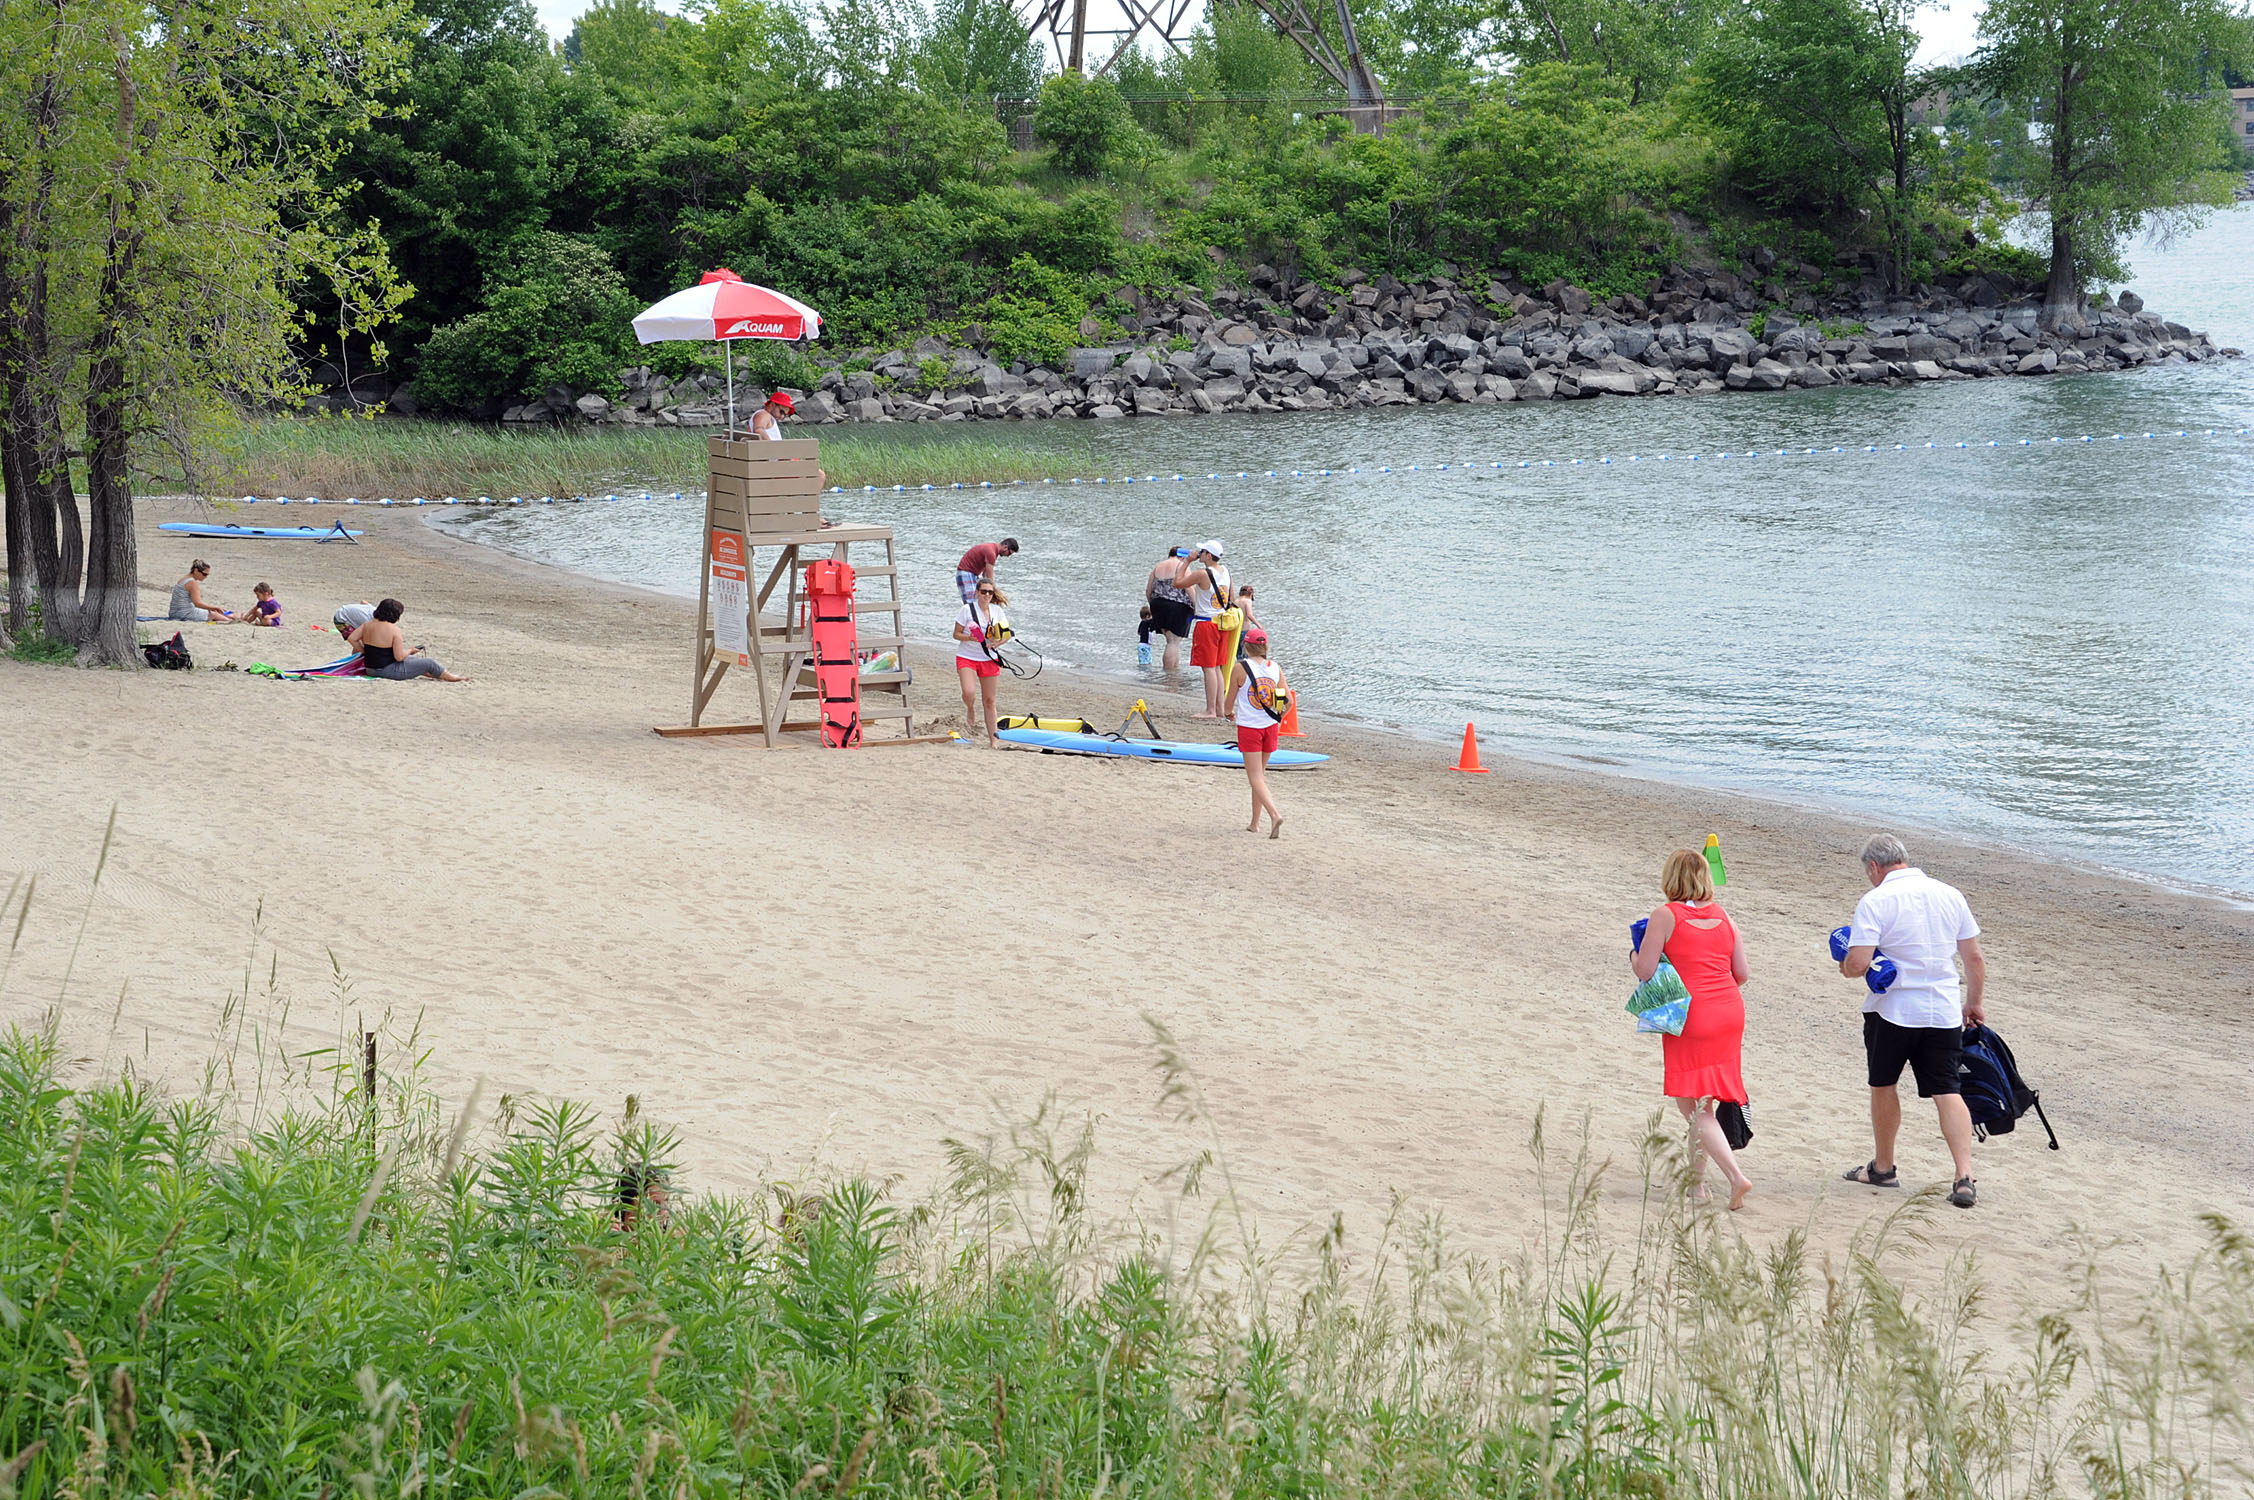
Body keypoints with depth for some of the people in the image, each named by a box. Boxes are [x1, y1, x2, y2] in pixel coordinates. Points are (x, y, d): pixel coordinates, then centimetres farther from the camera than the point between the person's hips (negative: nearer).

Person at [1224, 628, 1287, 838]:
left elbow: (1230, 700, 0)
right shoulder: (1276, 669, 2)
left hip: (1248, 727, -5)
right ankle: (1255, 822, 23)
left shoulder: (1240, 668, -9)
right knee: (1260, 774, 18)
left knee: (1255, 776, -4)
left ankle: (1274, 815, -24)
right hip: (1270, 726, 5)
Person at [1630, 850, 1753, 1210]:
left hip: (1691, 1016, -6)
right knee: (1700, 1104, 17)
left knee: (1696, 1107, -2)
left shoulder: (1664, 915, -6)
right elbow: (1741, 974, 10)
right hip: (1731, 1013, 6)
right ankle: (1695, 1181, 24)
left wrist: (1633, 956, 14)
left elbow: (1645, 971, -8)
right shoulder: (1723, 916, 10)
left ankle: (1736, 1176, -18)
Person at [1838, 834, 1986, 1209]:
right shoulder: (1950, 895, 5)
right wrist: (1973, 1003, 22)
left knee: (1884, 1084, 18)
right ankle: (1965, 1178, -13)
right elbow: (1975, 959, 9)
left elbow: (1858, 964, -18)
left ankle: (1883, 1167, 31)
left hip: (1893, 1010, -3)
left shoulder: (1875, 901, -11)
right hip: (1944, 1011, 3)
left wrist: (1845, 967, 5)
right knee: (1947, 1092, 2)